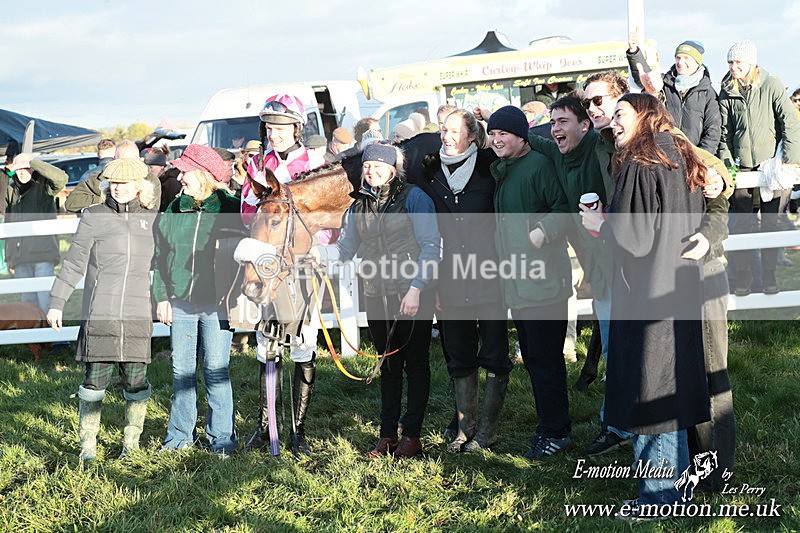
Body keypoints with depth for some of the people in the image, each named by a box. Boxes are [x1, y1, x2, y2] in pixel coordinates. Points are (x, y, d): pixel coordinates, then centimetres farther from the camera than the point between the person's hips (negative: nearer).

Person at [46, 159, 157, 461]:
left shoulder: (152, 219, 10)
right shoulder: (94, 217, 4)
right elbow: (74, 263, 5)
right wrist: (56, 302, 1)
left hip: (137, 315, 2)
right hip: (99, 314, -1)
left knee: (136, 382, 2)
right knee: (95, 380, -2)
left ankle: (131, 444, 15)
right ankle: (88, 444, 10)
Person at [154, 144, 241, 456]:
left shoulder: (229, 209, -3)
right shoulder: (173, 210, 9)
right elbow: (160, 256, 13)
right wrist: (161, 296, 6)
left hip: (216, 303, -4)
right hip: (180, 302, 4)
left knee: (216, 371, 0)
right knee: (181, 370, 9)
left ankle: (221, 437, 10)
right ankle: (180, 435, 20)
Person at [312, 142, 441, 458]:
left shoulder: (414, 198, -7)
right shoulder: (359, 206, 10)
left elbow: (431, 247, -11)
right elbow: (345, 249, 11)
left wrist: (416, 289, -17)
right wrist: (317, 252, -8)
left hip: (413, 297, -5)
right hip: (377, 298, 5)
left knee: (415, 364, 4)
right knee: (388, 366, 12)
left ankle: (412, 435, 11)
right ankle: (387, 435, 20)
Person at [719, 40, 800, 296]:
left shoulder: (772, 85, -3)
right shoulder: (727, 93, 6)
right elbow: (724, 132, 9)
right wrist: (727, 165, -2)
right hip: (742, 168, 2)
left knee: (771, 223, 3)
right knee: (741, 224, 0)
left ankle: (769, 275, 13)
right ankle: (743, 274, 11)